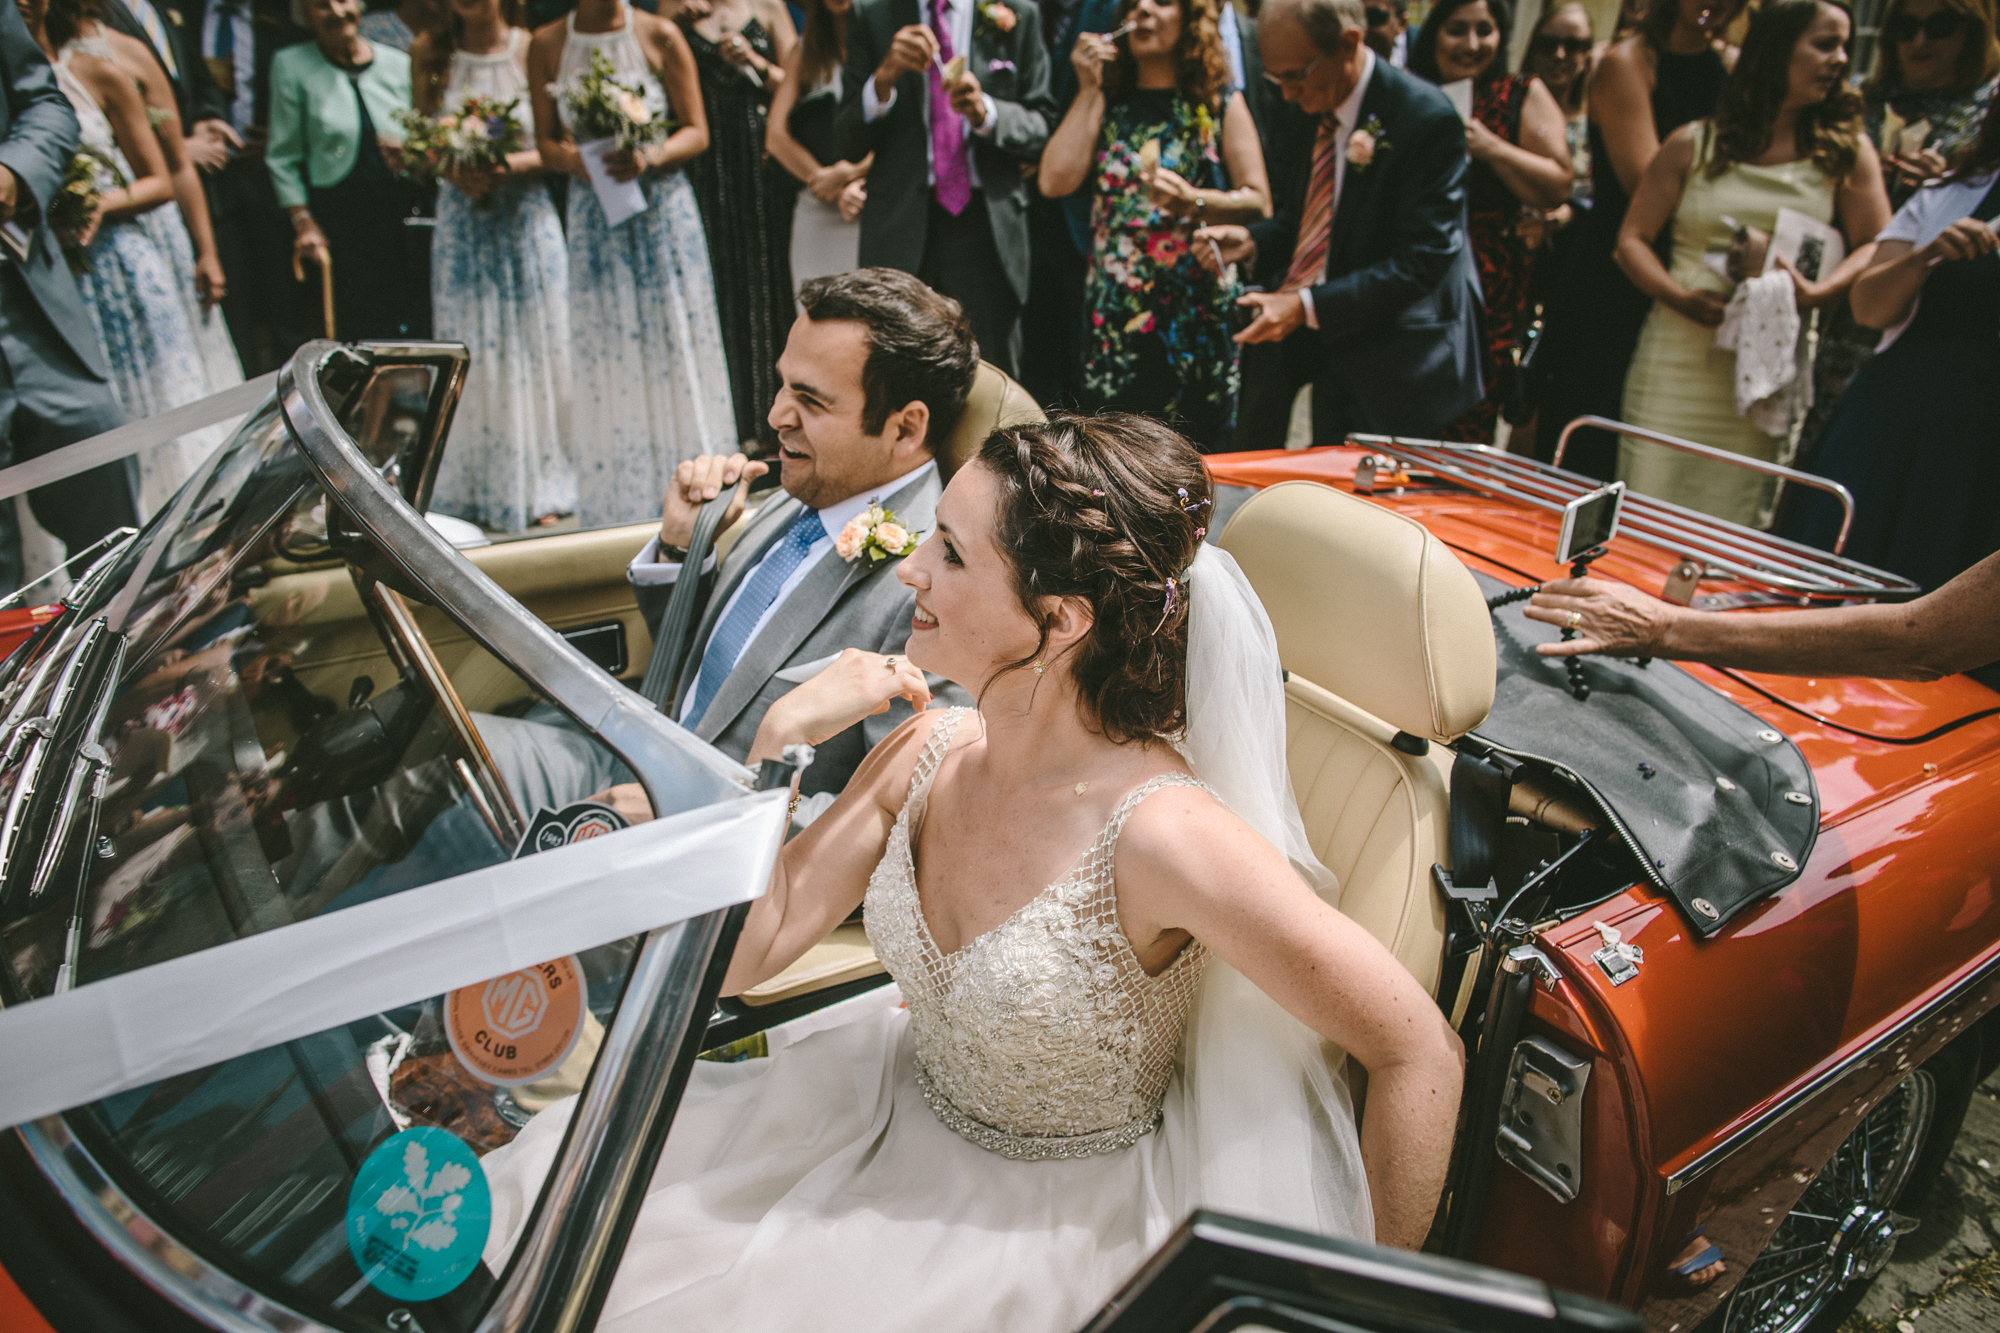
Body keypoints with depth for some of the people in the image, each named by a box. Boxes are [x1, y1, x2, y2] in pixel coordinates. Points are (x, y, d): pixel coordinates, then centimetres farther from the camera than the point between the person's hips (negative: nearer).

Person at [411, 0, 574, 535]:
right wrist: (453, 170, -10)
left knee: (534, 347, 5)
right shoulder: (430, 54, 4)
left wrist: (510, 165, -19)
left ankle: (540, 486, 18)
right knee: (471, 353, 4)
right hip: (461, 219, 2)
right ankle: (478, 492, 15)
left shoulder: (533, 51, -5)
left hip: (527, 216, -2)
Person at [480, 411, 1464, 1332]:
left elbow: (1419, 1054, -23)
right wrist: (781, 738, -17)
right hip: (901, 1114, 5)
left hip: (1064, 1216, -5)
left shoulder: (1162, 832, -31)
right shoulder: (928, 752, -12)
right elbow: (731, 959, -7)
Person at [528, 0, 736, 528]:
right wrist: (578, 161, -13)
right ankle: (619, 509, 9)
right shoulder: (547, 45, 5)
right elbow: (546, 140, 8)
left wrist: (649, 157, -20)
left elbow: (697, 132, -2)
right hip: (593, 213, 2)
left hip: (663, 206, -1)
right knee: (605, 354, 1)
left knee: (674, 344, 0)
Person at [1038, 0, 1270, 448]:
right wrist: (1087, 89, 1)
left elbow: (1259, 204, -2)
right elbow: (1054, 181, -3)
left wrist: (1193, 200, -20)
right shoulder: (1108, 102, 13)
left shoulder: (1220, 103, 6)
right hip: (1113, 314, 2)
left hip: (1196, 316, -2)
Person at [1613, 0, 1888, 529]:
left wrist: (1817, 291, -15)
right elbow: (1633, 238, 5)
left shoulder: (1847, 152, 9)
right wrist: (1679, 296, -12)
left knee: (1733, 526, 0)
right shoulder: (1693, 144, 6)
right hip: (1677, 361, 0)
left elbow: (1877, 245, 6)